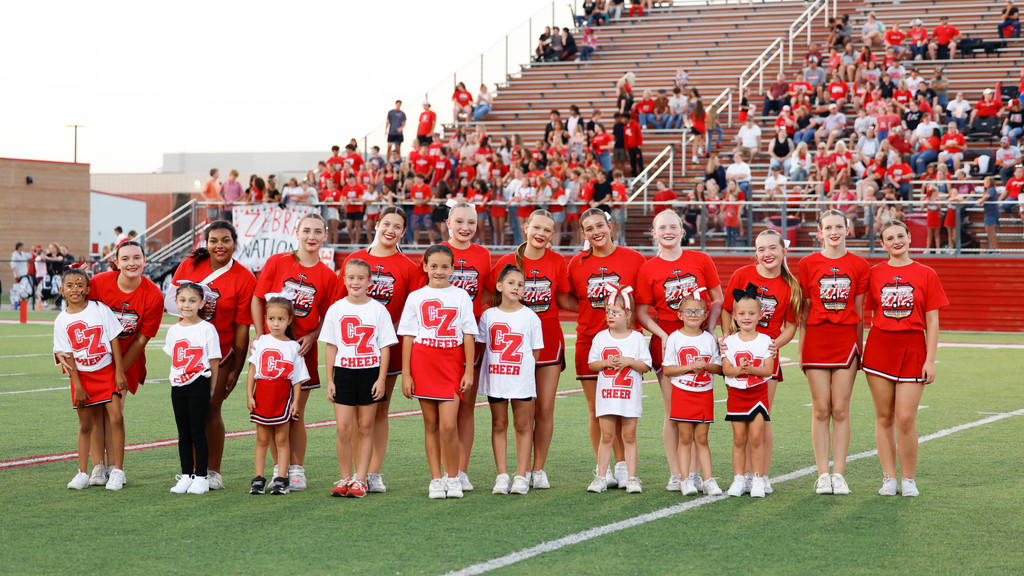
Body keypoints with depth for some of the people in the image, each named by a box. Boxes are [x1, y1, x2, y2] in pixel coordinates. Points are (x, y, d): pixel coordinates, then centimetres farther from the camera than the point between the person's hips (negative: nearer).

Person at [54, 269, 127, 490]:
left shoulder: (100, 309, -4)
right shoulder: (62, 320, -1)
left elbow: (114, 340, -2)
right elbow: (67, 354, -2)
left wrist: (119, 371, -6)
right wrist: (77, 386, -7)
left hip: (107, 371, -1)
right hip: (82, 375, 1)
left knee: (115, 418, -10)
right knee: (86, 425, 6)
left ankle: (117, 471, -3)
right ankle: (83, 474, 14)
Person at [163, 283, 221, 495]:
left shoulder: (207, 329, -5)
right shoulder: (173, 330, 10)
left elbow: (214, 362, -4)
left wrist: (212, 389, -6)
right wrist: (176, 379, 8)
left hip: (199, 386, -5)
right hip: (177, 387, 5)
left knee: (198, 432, -3)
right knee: (183, 434, 9)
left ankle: (201, 477, 3)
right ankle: (186, 476, 16)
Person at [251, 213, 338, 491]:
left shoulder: (327, 276, 2)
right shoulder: (276, 262, 0)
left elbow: (328, 317, 8)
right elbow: (257, 300, 2)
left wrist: (311, 337, -9)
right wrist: (260, 337, -6)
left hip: (302, 350, 0)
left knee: (296, 414, 4)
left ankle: (297, 469, 14)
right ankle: (279, 469, 13)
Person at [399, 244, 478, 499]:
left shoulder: (461, 297, 6)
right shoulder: (416, 297, 7)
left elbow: (468, 336, 6)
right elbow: (408, 337, 6)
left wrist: (469, 371, 0)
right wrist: (406, 374, 1)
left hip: (452, 365, -1)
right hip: (423, 363, 1)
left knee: (449, 425, -9)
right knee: (431, 425, 5)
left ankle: (452, 478, 6)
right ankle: (436, 479, 12)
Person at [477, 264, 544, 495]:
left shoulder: (530, 316, 1)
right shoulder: (488, 315, 4)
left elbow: (535, 351, 5)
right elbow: (481, 344, 11)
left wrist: (523, 366, -1)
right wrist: (498, 364, 2)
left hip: (522, 380, -1)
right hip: (495, 378, 2)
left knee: (523, 426, 2)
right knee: (499, 425, 6)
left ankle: (521, 476, 6)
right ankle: (502, 476, 10)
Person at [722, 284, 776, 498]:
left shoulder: (765, 341, -1)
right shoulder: (730, 342, 2)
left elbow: (768, 369, -9)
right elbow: (726, 369, -5)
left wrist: (750, 369, -26)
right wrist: (739, 370, -26)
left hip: (758, 393, -1)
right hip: (736, 393, 1)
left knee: (756, 437, -5)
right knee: (739, 439, 4)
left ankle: (758, 480, 2)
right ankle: (739, 479, 11)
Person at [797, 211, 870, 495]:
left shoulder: (859, 266, 6)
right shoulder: (808, 264, 4)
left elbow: (859, 312, 8)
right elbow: (803, 311, 6)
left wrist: (860, 348, 6)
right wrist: (801, 350, 3)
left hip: (846, 341, 0)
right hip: (817, 341, 0)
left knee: (841, 410, 1)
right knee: (821, 410, 1)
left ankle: (839, 474, 6)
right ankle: (822, 475, 6)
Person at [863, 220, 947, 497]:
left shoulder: (926, 275, 3)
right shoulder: (874, 273, 6)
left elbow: (932, 322, 2)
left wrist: (930, 359, -4)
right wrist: (858, 350, 5)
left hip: (912, 349, -2)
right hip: (879, 347, 2)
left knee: (906, 418, -6)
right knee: (884, 417, 4)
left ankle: (909, 480, 7)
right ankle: (889, 479, 12)